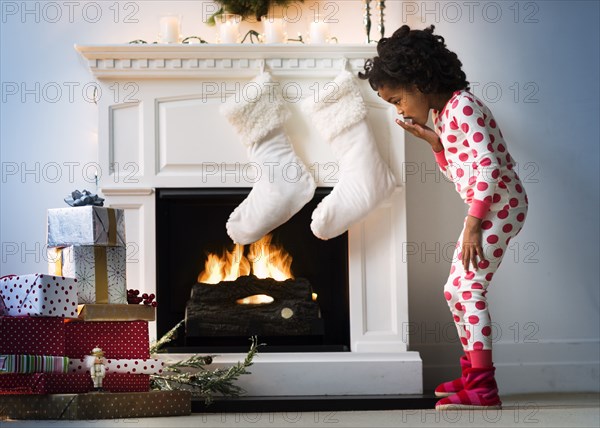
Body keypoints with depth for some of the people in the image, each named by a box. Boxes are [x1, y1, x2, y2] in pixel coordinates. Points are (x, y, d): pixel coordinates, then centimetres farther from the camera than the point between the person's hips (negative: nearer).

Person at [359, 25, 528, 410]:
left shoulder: (461, 106, -16)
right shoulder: (443, 115, 14)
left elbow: (488, 166, -24)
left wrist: (472, 224, -25)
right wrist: (434, 141, 5)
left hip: (500, 205, -10)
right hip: (486, 208, 10)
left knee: (468, 290, -14)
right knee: (456, 290, 14)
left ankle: (484, 389, -14)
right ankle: (473, 373, 24)